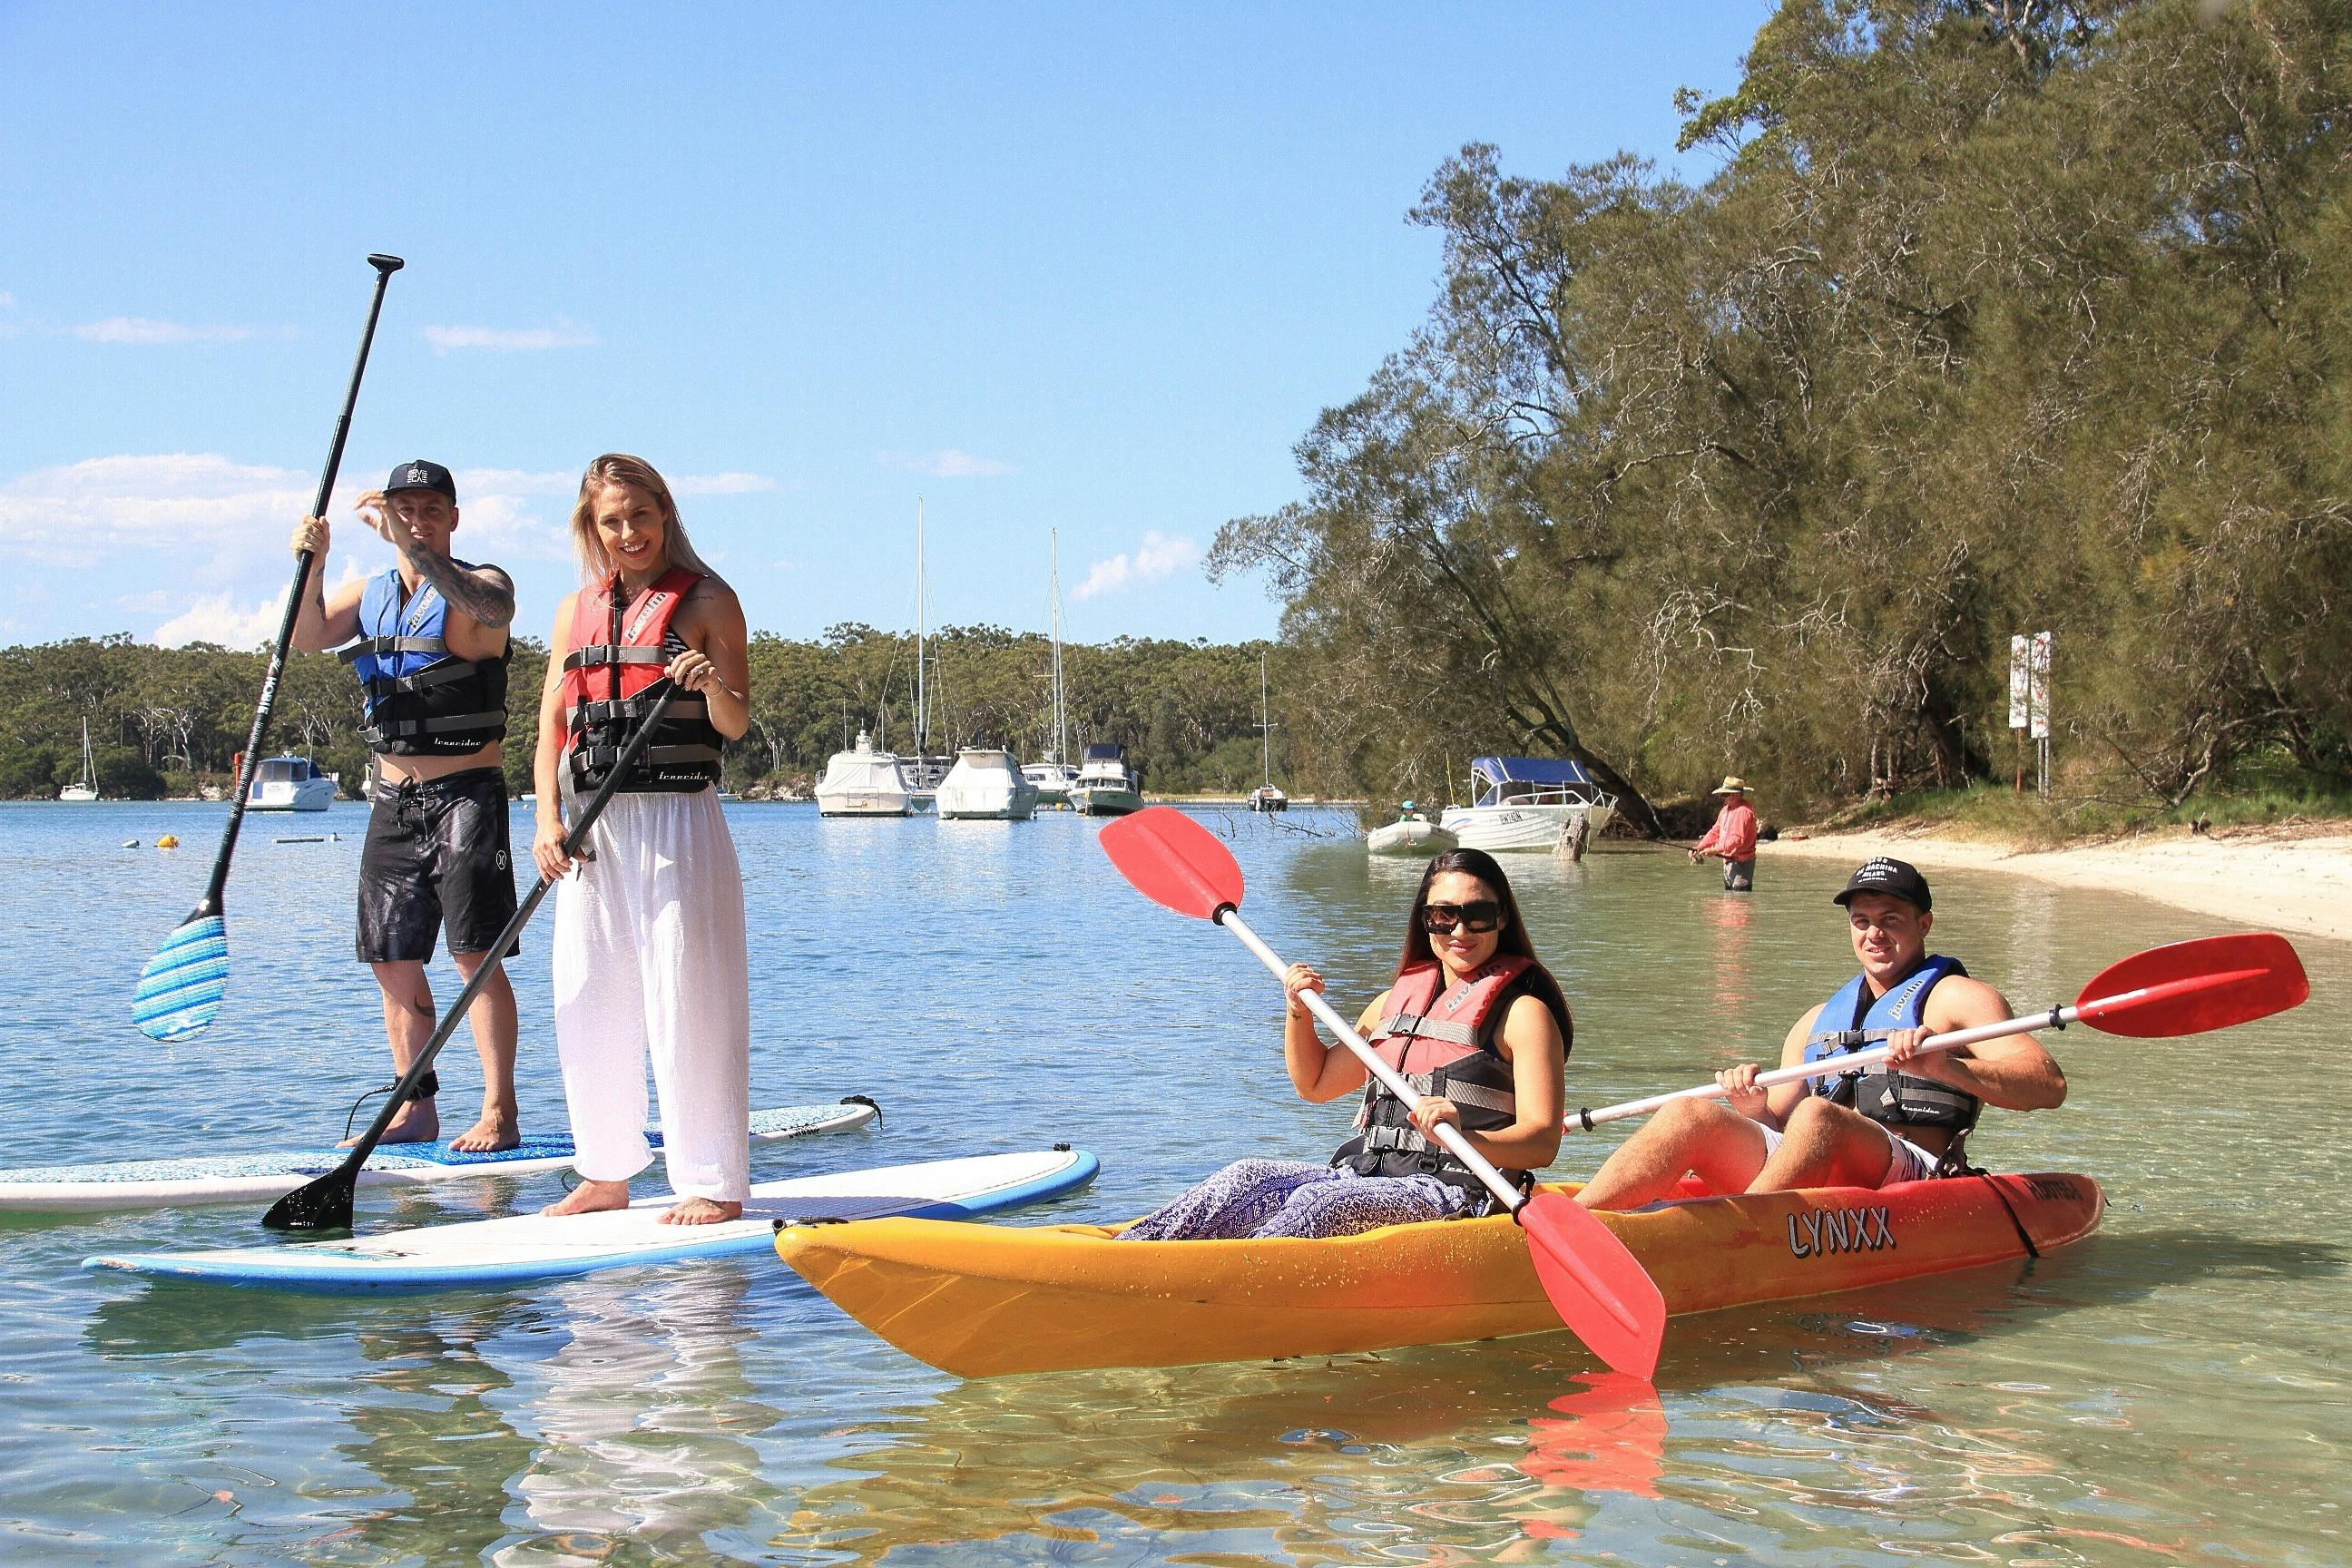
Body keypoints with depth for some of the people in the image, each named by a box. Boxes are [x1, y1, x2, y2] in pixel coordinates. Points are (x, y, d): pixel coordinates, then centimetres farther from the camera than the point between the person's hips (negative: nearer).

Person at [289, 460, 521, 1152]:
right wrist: (312, 564, -18)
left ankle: (499, 1113, -9)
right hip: (393, 799, 6)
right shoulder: (370, 594, 15)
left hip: (466, 794, -6)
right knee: (392, 961, 7)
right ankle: (416, 1108, 16)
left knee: (476, 953, -11)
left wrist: (411, 543, -36)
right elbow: (307, 636, -1)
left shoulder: (482, 583, -3)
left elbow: (486, 608, -28)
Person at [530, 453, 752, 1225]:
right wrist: (548, 819, -3)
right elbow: (552, 726, 11)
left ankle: (714, 1183, -1)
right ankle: (606, 1171, 19)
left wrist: (713, 684, -28)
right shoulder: (576, 612, 14)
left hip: (676, 815, -5)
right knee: (588, 999, 8)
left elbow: (736, 726, -6)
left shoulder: (707, 601, 0)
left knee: (687, 998, -6)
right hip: (590, 823, 5)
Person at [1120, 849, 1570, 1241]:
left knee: (1317, 1203, -33)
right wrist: (1298, 1011, 11)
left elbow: (1542, 1142, -11)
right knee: (1249, 1179, -19)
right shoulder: (1396, 1001, 19)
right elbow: (1315, 1084, 30)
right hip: (1361, 1176, 6)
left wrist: (1465, 1136, -30)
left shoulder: (1522, 1010, 0)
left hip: (1455, 1192, -6)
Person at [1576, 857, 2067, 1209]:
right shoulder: (1819, 1020, 29)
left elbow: (2049, 1085, -5)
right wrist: (1754, 1108, 0)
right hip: (1816, 1188, 5)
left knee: (1816, 1116, -34)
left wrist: (1946, 1068, -22)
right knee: (1692, 1116, -18)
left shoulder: (1955, 996, 11)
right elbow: (1779, 1130, 25)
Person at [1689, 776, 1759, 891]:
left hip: (1741, 863, -10)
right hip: (1728, 862, 10)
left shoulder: (1743, 812, -18)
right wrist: (1699, 847, 3)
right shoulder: (1725, 810, 14)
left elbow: (1738, 839, -26)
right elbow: (1715, 832, 16)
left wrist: (1715, 850, -25)